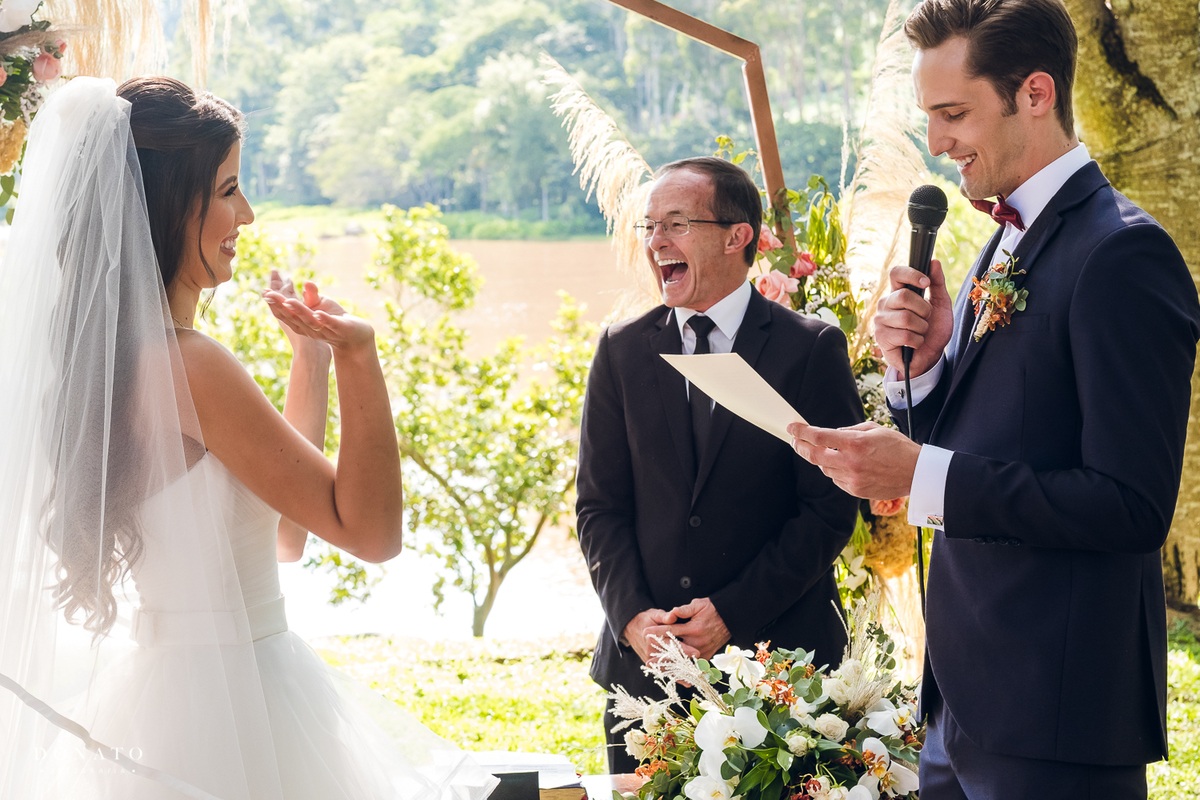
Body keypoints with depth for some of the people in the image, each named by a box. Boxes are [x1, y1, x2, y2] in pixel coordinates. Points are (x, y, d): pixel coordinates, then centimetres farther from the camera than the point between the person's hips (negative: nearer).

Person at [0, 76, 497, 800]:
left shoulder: (115, 356, 7)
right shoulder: (192, 366, -21)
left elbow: (287, 534, 12)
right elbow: (371, 529, -16)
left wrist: (311, 356, 14)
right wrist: (356, 355, -22)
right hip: (237, 706, -9)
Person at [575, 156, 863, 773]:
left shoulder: (813, 349, -4)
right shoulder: (622, 351, 7)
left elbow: (831, 507, -7)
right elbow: (600, 505, 5)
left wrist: (734, 613, -13)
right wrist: (632, 616, -9)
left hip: (776, 650, -3)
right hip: (643, 660, 3)